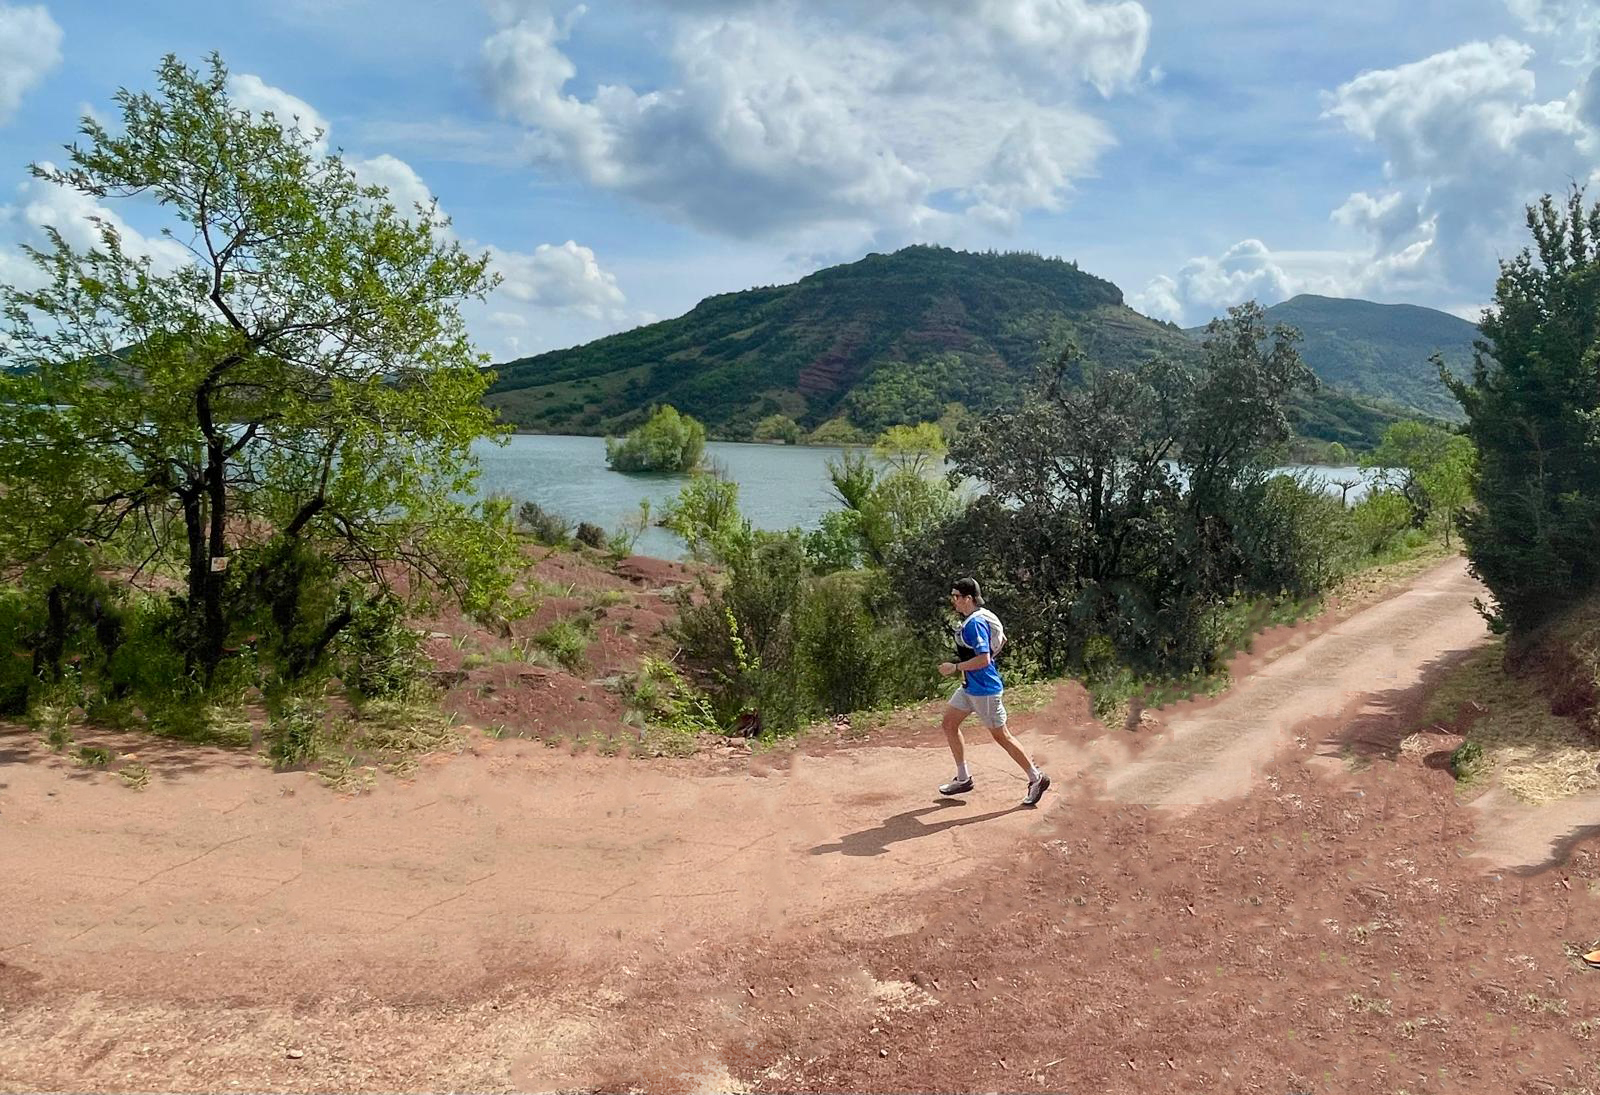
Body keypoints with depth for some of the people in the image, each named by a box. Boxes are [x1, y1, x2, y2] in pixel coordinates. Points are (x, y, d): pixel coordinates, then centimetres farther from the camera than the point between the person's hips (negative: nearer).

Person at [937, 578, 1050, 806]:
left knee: (1001, 736, 0)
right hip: (969, 687, 11)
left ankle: (1036, 779, 13)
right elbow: (1002, 639, 21)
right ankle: (963, 779, 22)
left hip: (984, 690, -11)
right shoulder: (972, 618, 8)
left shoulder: (975, 623, -23)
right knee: (949, 724, 13)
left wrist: (955, 667, -22)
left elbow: (983, 659, -30)